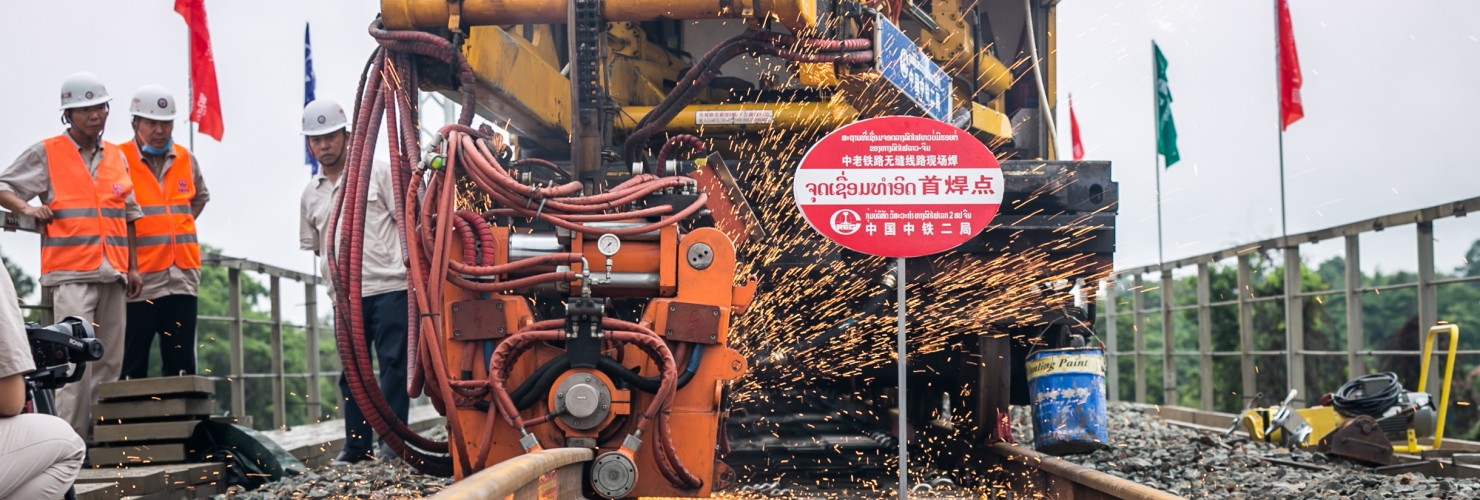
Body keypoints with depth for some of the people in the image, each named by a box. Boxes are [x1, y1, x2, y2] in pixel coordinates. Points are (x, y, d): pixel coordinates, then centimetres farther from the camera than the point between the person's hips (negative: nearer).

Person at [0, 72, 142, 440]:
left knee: (110, 359, 6)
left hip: (112, 272, 5)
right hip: (71, 273, -5)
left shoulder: (117, 158, 17)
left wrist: (132, 267, 15)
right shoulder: (46, 154, 4)